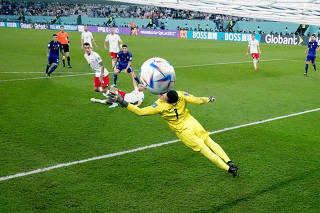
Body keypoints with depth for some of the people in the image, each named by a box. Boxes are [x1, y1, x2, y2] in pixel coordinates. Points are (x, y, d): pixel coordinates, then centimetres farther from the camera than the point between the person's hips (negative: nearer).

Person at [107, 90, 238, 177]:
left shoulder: (160, 106, -29)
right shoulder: (181, 95, -18)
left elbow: (140, 112, -31)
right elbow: (198, 100, -8)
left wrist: (122, 102, -32)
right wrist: (209, 99, 13)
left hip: (183, 131, -3)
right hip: (192, 123, 4)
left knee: (204, 149, 4)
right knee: (210, 141, 18)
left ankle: (228, 169, 4)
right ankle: (229, 162, 9)